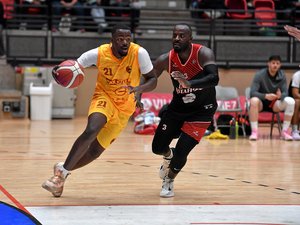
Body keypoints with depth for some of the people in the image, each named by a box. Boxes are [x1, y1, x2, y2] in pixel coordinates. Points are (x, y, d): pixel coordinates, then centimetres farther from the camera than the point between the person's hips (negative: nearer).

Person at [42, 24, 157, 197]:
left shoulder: (139, 53, -19)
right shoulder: (99, 53, -17)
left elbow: (153, 80, -12)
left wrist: (139, 89, -34)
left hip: (124, 109, 1)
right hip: (104, 97, -1)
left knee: (95, 151, 1)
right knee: (91, 131, -32)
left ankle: (63, 170, 25)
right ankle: (62, 171, -20)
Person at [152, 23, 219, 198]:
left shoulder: (203, 54, -26)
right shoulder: (166, 60, -16)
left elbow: (214, 78, -41)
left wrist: (189, 83, -56)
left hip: (202, 110, -4)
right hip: (178, 106, 4)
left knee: (181, 152, -13)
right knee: (158, 147, 5)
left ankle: (169, 181, 19)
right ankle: (169, 156, 44)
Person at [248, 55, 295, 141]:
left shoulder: (282, 76, -4)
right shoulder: (260, 75, -14)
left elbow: (285, 93, -9)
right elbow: (252, 92, -22)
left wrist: (280, 95, -34)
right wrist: (265, 96, -40)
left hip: (274, 103, 3)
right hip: (261, 102, -3)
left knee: (290, 101, -25)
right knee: (254, 100, -38)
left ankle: (284, 132, -19)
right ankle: (254, 132, -33)